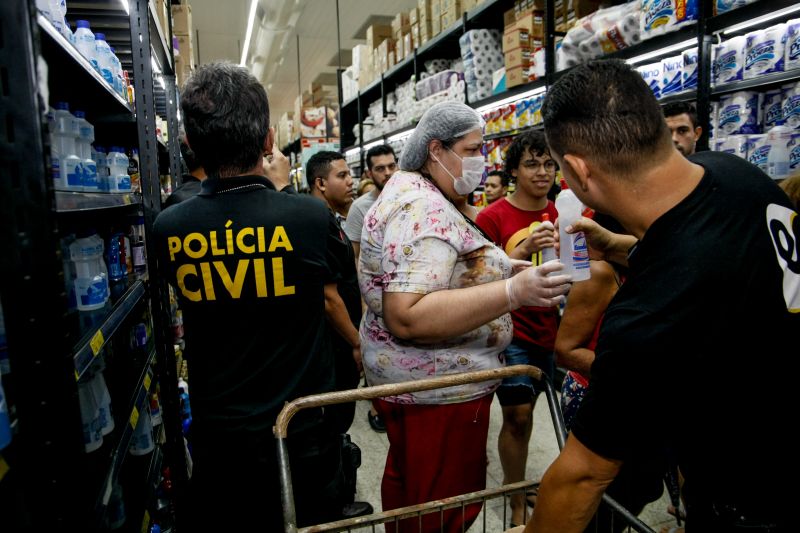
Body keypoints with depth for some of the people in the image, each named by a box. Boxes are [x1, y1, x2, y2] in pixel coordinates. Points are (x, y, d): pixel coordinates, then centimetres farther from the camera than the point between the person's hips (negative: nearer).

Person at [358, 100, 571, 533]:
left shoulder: (407, 190, 11)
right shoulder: (424, 211, -23)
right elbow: (406, 317, -33)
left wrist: (507, 266, 14)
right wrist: (513, 292, -36)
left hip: (406, 376, 11)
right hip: (440, 387, -11)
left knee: (406, 485, 27)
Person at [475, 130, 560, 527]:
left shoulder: (559, 215, 6)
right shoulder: (493, 218, -10)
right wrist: (524, 250, -27)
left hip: (550, 331, 5)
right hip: (511, 333, -5)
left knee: (523, 412, 18)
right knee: (517, 416, -3)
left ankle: (519, 485, 37)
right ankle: (517, 504, 15)